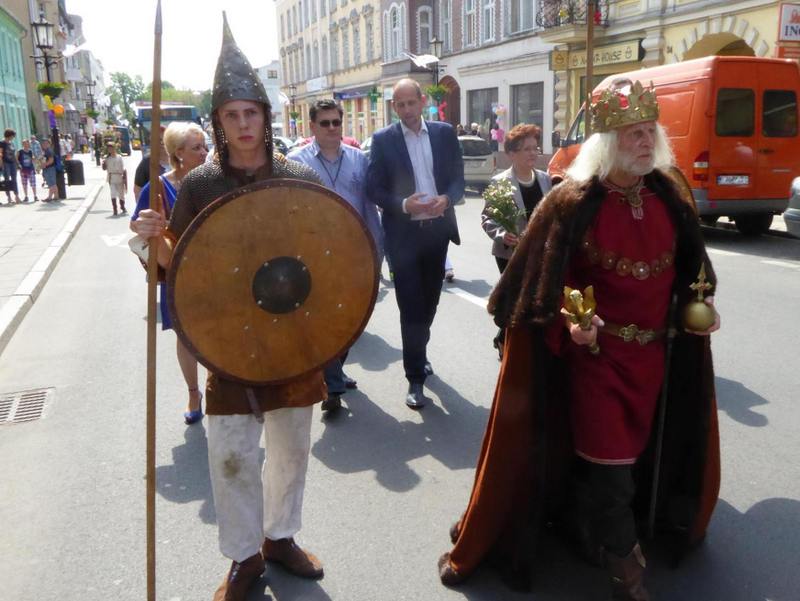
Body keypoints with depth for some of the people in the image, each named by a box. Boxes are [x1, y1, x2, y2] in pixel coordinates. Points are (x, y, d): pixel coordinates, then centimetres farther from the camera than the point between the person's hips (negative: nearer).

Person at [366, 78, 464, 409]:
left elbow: (458, 178, 6)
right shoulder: (383, 139, -3)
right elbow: (374, 189, -5)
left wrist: (446, 199, -15)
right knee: (411, 306, -2)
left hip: (437, 229, 3)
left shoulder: (445, 132, 5)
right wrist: (404, 204, -21)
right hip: (404, 233, -3)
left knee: (430, 301, 17)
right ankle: (415, 377, 8)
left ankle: (419, 353, 41)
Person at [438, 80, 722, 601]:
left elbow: (689, 264, 15)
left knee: (636, 453, 20)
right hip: (596, 353, -6)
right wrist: (570, 323, -27)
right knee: (609, 465, -1)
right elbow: (547, 282, -12)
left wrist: (699, 308, 2)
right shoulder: (573, 201, -14)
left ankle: (599, 532, 46)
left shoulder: (669, 195, 2)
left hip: (654, 352, 6)